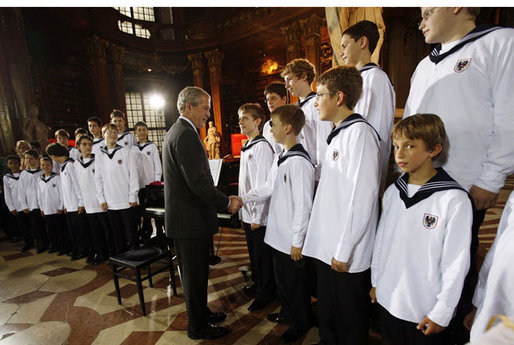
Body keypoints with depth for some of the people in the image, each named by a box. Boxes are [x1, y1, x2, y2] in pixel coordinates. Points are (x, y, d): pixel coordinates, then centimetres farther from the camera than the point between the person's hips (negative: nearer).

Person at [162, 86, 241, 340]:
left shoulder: (175, 132, 14)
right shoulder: (186, 135, -20)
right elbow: (198, 182, -26)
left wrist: (222, 200, 14)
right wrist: (227, 202, -14)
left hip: (184, 216, 11)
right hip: (191, 218, -11)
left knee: (195, 272, 23)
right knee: (195, 274, 8)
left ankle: (201, 313, 42)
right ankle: (198, 327, 28)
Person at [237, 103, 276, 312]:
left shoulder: (262, 147, -16)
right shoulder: (246, 148, 12)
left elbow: (263, 185, -20)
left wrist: (257, 217, -18)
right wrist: (243, 211, 17)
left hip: (259, 215, -9)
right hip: (248, 213, 9)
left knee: (263, 255, 8)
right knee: (253, 253, 22)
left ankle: (266, 293, 27)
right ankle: (257, 283, 42)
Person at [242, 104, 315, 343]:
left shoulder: (299, 162, -23)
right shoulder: (280, 158, 6)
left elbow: (303, 206, -22)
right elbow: (268, 188, 16)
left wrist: (297, 242, -18)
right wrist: (243, 199, 10)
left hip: (292, 239, -9)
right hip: (278, 234, 9)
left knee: (295, 282, 13)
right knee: (280, 278, 25)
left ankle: (301, 322, 37)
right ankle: (287, 311, 48)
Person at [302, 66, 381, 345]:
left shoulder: (360, 133, -16)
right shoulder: (338, 134, 12)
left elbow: (362, 197, -21)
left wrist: (344, 250, -17)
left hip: (347, 255, -8)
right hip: (326, 248, 8)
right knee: (327, 312, 24)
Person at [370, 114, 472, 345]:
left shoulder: (454, 200, -17)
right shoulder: (393, 192, -2)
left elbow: (456, 263, -14)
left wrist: (441, 313, -9)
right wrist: (376, 281, 10)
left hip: (425, 310, -5)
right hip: (388, 299, 5)